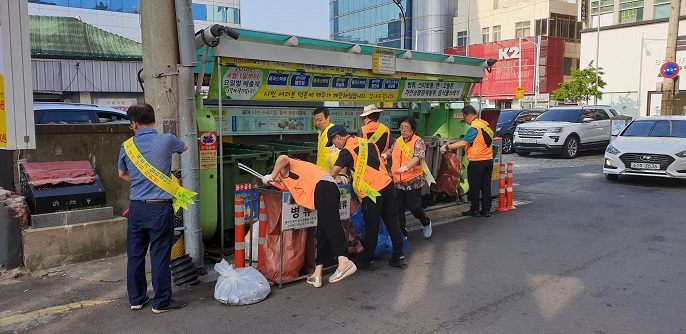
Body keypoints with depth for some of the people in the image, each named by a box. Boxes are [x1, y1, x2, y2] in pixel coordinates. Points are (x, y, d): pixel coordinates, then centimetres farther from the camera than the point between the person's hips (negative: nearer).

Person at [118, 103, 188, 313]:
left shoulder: (127, 146, 1)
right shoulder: (166, 141, -7)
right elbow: (184, 148, 16)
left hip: (136, 207, 4)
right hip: (160, 208, -3)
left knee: (135, 254, 15)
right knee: (160, 255, 3)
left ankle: (136, 299, 28)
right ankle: (161, 302, 12)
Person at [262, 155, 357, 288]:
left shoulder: (284, 169, 16)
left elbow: (283, 158, -7)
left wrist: (272, 177, 5)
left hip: (322, 186, -9)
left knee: (329, 224, -23)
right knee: (322, 234, 4)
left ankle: (344, 261, -37)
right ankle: (317, 273, 4)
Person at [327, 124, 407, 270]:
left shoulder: (347, 150, -6)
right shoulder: (366, 142, 17)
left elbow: (333, 173, -12)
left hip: (372, 191, -7)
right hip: (387, 184, 7)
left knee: (371, 227, 4)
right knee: (392, 222, 12)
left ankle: (367, 261, 17)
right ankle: (398, 256, 19)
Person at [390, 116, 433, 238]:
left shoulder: (418, 141, -10)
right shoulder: (398, 141, 9)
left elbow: (418, 157, -26)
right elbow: (392, 153, 28)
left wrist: (406, 167, -42)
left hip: (413, 181, -6)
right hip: (398, 181, 6)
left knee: (414, 206, 0)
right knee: (398, 208, 7)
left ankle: (426, 223, 30)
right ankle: (402, 232, 22)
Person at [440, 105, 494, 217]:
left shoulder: (475, 127, -16)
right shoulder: (486, 125, 11)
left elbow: (463, 143, -22)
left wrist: (447, 147, -16)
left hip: (477, 162, -8)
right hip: (489, 160, 8)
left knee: (474, 187, 3)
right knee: (486, 186, 11)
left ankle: (474, 210, 11)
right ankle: (486, 210, 15)